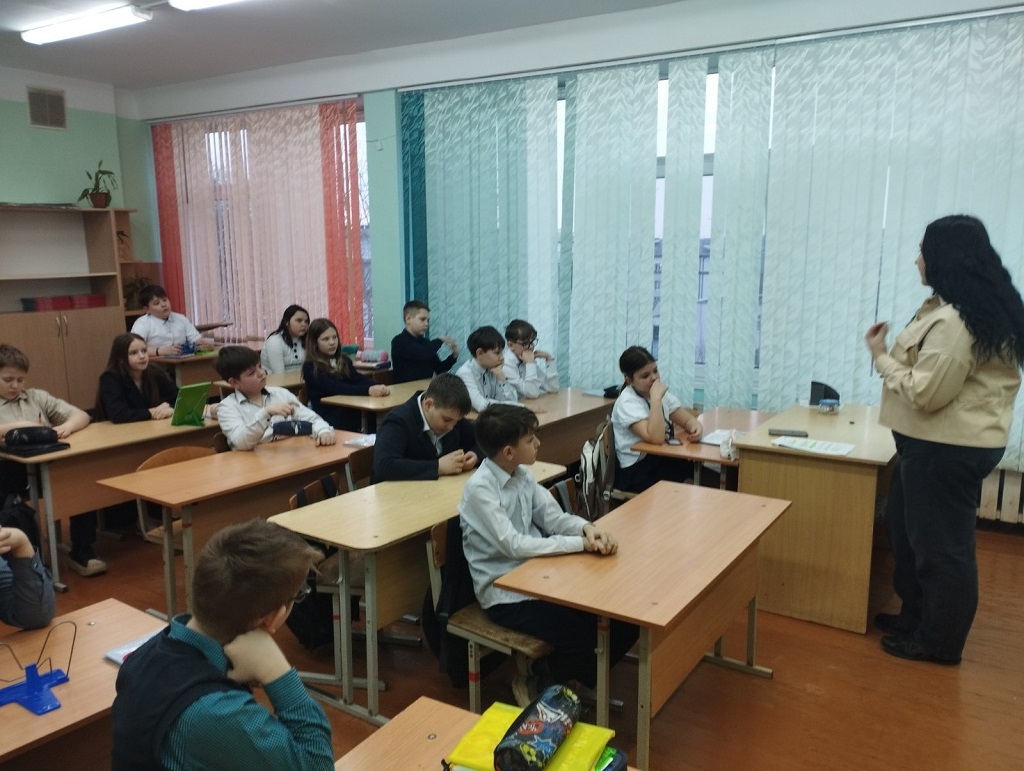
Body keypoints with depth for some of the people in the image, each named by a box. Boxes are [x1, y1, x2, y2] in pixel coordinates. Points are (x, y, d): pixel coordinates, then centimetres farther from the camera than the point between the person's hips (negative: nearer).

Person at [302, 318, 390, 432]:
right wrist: (368, 391, -31)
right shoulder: (310, 367, -4)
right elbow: (334, 388, -17)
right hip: (328, 417, -6)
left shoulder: (344, 360, 15)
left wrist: (378, 387, -24)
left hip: (350, 412, 6)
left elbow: (359, 379, 0)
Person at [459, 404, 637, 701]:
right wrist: (582, 543, -26)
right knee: (584, 638, -20)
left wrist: (587, 527, -20)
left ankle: (574, 677, 18)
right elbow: (514, 545, -27)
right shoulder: (480, 488, -21)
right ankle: (540, 679, 8)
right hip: (505, 594, -7)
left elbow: (553, 518, 2)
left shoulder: (522, 474, 2)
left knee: (621, 621, -2)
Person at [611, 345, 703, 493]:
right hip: (635, 471, -7)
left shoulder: (660, 392, 6)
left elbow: (688, 419, 8)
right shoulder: (627, 402, -18)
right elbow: (656, 438, -29)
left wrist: (696, 427, -15)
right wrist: (656, 398, -29)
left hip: (660, 460, 7)